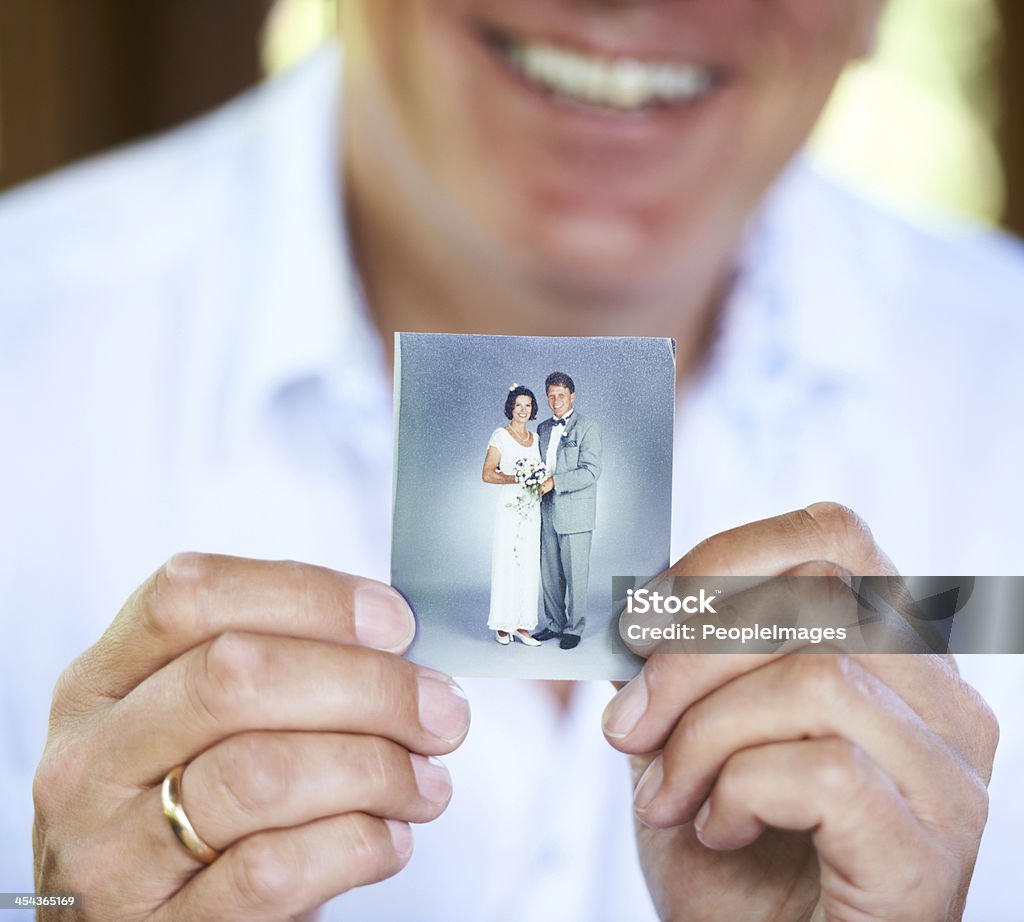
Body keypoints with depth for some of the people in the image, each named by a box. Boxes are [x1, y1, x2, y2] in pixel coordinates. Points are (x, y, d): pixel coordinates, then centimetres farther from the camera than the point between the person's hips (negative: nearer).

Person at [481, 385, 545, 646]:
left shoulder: (535, 438, 14)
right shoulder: (501, 436, -3)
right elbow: (487, 474, -8)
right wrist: (517, 478, -21)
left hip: (532, 509, 5)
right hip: (510, 507, -5)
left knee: (528, 565, 4)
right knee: (506, 564, -4)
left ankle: (522, 625, 8)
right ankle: (503, 626, 4)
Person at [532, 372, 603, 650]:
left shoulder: (587, 428, -6)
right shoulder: (543, 429, 14)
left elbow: (591, 471, -15)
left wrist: (555, 482, -21)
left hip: (575, 514, -6)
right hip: (548, 513, 6)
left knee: (575, 574, 0)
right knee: (550, 574, 10)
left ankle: (574, 628, 9)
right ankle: (555, 624, 21)